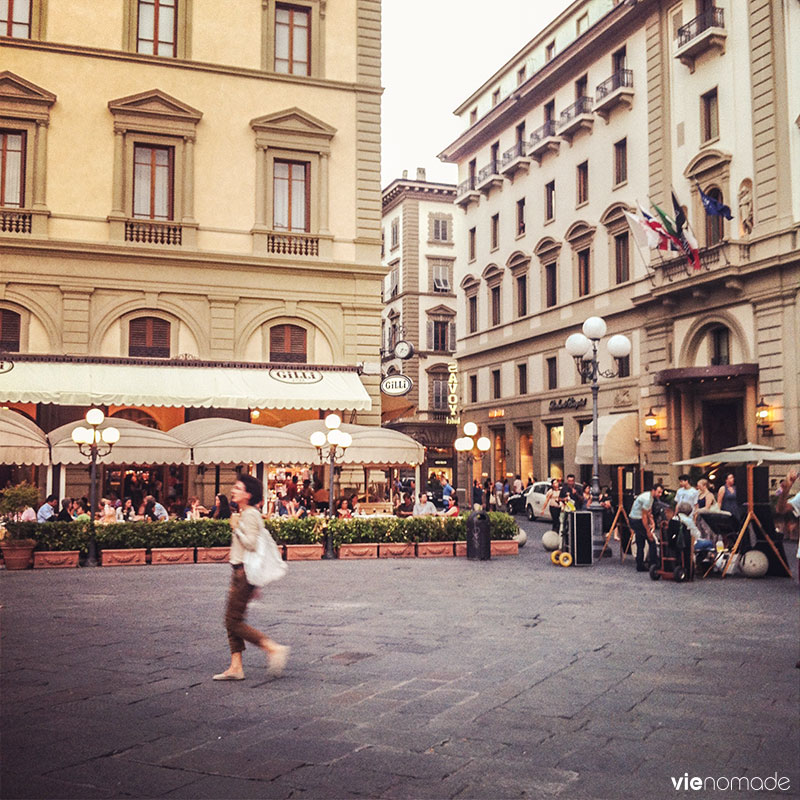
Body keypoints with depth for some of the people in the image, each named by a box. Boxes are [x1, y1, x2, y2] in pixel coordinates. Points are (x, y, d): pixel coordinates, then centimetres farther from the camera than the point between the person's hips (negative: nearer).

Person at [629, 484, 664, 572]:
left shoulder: (651, 497, 10)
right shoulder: (647, 499, -22)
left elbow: (649, 513, 14)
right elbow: (644, 516, -22)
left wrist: (652, 522, -3)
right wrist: (648, 531, -18)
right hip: (638, 521, -10)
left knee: (640, 544, 13)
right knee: (652, 540, -6)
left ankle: (640, 566, 17)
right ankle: (652, 564, -3)